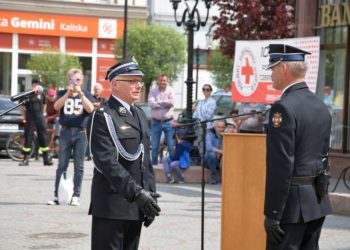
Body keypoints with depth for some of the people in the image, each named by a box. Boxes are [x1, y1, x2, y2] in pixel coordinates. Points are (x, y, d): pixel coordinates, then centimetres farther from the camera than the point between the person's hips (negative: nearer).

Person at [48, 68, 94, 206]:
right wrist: (68, 93, -17)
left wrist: (80, 93, -17)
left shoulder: (86, 94, 8)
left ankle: (76, 196, 5)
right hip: (66, 132, 0)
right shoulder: (62, 93, 10)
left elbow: (90, 109, -9)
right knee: (61, 165, 0)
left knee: (78, 166, 2)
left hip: (81, 133, 0)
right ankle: (57, 195, 2)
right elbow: (56, 106, -8)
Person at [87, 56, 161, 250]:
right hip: (111, 207, -8)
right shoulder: (103, 116, -9)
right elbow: (107, 162, -19)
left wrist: (150, 196, 11)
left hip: (136, 207, 8)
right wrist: (137, 193, -24)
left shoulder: (139, 115, 17)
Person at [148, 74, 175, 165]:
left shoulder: (170, 91, 1)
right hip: (156, 122, 1)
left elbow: (171, 102, -16)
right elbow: (151, 103, -13)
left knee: (171, 145, 2)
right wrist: (165, 104, -14)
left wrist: (158, 102, -10)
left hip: (168, 122, -1)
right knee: (154, 146, 6)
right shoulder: (153, 91, 3)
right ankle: (154, 163, 16)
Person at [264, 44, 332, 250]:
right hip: (318, 201, 9)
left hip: (292, 202, -9)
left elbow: (280, 165, -20)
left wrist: (272, 214, -18)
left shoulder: (284, 108, -16)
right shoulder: (321, 106, 11)